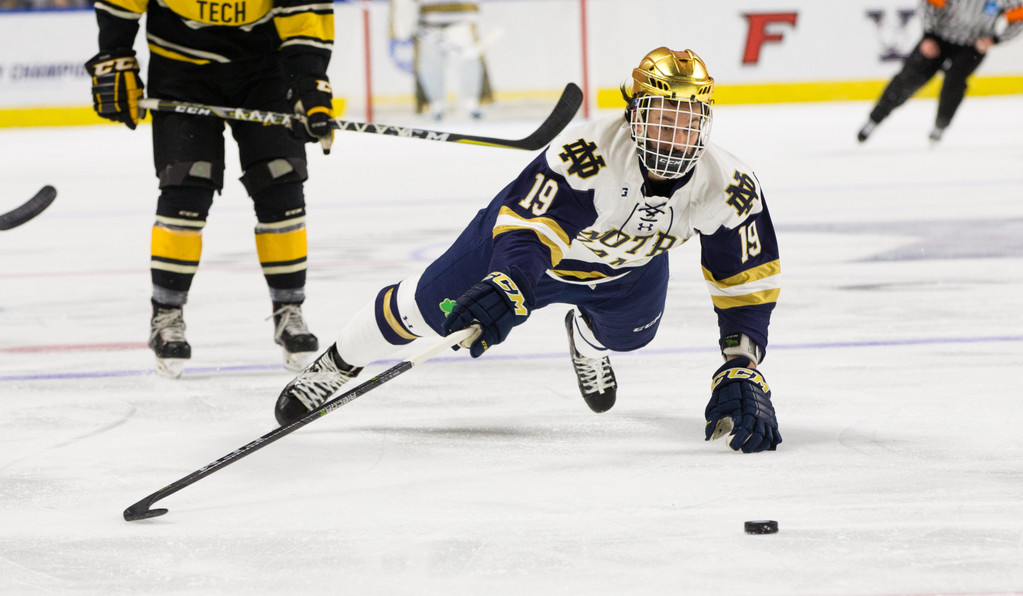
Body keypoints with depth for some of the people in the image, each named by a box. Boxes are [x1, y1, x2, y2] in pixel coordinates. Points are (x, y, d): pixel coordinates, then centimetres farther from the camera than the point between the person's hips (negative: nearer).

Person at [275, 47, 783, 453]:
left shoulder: (729, 187, -31)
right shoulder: (588, 154, -43)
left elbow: (747, 285, -23)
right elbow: (527, 230, -46)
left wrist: (742, 372, -31)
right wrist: (505, 289, -66)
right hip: (534, 229, -4)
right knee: (431, 307, 2)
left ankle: (588, 338, 41)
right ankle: (338, 363, 29)